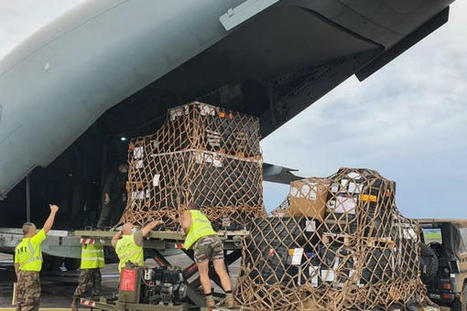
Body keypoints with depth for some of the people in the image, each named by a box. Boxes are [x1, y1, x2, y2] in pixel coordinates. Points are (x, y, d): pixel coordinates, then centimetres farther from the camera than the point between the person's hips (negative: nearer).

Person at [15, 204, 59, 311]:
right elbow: (47, 227, -13)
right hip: (32, 276, -8)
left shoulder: (19, 246, 11)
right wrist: (53, 211, -4)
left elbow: (16, 265, 16)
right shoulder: (33, 242, -13)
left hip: (22, 275, 8)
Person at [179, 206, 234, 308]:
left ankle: (209, 299, 2)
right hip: (215, 239, 5)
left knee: (203, 273, 9)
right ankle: (229, 298, -11)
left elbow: (186, 225, -1)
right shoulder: (202, 216, 39)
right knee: (222, 272, 2)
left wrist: (186, 233, 19)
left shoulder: (186, 214, 20)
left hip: (201, 242, -4)